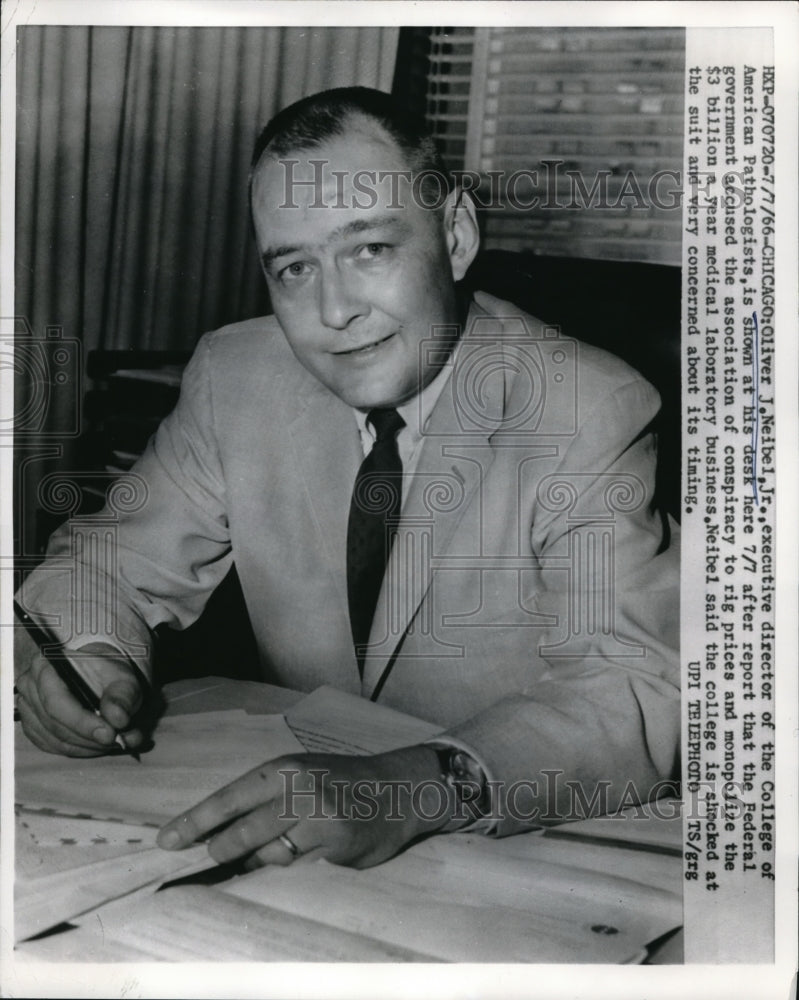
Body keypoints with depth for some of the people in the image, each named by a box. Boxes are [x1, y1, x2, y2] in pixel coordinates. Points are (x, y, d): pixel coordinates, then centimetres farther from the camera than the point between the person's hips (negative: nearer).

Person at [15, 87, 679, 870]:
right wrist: (82, 653, -18)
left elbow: (638, 693, -25)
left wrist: (419, 787, -42)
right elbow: (114, 564, 5)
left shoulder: (592, 413, -17)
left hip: (523, 859, -1)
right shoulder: (233, 376, -4)